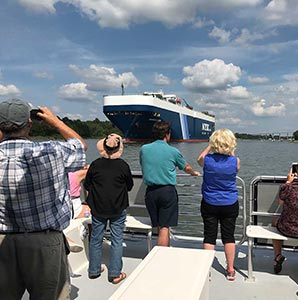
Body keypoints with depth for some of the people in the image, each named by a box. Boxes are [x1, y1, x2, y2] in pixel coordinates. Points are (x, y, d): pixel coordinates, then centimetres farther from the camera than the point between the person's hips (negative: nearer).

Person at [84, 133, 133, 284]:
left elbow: (87, 186, 3)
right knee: (117, 240, 8)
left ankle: (94, 270, 28)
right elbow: (129, 186, 2)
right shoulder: (123, 165, -11)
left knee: (96, 239, 15)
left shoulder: (95, 164, -7)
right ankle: (114, 274, 13)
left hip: (98, 208, 2)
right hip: (118, 209, -2)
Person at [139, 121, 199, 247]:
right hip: (167, 191, -3)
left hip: (150, 191, 4)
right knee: (165, 227, 1)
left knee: (159, 227, 15)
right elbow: (186, 167, 14)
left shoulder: (144, 149, 2)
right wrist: (194, 173, 36)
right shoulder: (173, 151, -4)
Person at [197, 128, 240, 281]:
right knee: (229, 236, 12)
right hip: (230, 205, 1)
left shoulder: (207, 159, -15)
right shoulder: (235, 161, -13)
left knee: (209, 236, 8)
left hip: (209, 204, -1)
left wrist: (210, 146, 12)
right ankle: (230, 270, 22)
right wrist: (231, 151, 12)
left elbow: (199, 159, 11)